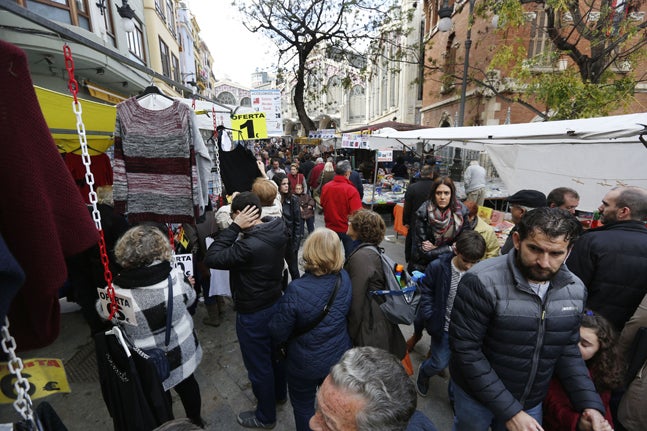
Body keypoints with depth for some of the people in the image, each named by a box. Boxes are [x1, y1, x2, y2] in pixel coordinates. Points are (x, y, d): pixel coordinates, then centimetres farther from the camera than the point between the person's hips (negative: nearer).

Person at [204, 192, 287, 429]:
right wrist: (241, 229, -6)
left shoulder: (249, 245, -35)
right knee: (274, 353, 29)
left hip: (253, 314, -8)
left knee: (258, 366, 16)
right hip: (276, 303, 8)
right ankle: (279, 394, 55)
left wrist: (235, 227, -26)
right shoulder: (277, 229, -11)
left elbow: (211, 258, -26)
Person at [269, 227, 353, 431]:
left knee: (303, 407, 25)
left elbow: (279, 333, -19)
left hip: (306, 364, -4)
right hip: (339, 357, 4)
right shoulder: (344, 278, -18)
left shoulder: (296, 290, -33)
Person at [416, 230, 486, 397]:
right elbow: (426, 293, -8)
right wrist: (431, 319, -14)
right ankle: (423, 372, 42)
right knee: (440, 363, 7)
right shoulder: (438, 266, -17)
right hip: (444, 327, -2)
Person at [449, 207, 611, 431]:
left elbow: (568, 349, 4)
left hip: (531, 402, 5)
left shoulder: (575, 289, -8)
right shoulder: (482, 282, -28)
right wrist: (509, 411, -22)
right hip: (477, 396, -4)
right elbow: (466, 350, -24)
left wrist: (590, 403, -9)